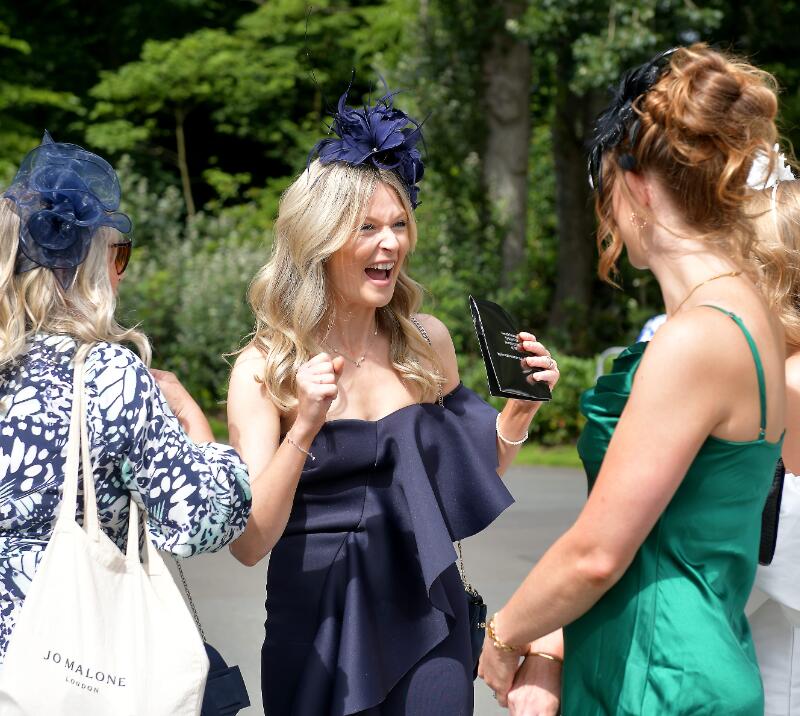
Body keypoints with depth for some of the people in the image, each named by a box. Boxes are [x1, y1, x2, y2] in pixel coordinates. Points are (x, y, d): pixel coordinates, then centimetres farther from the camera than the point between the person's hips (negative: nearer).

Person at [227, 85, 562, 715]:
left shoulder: (427, 342, 2)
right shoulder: (264, 368, -8)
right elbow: (248, 543, -14)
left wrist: (520, 409, -1)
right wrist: (304, 428, -26)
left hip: (426, 621, 3)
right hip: (320, 631, -2)